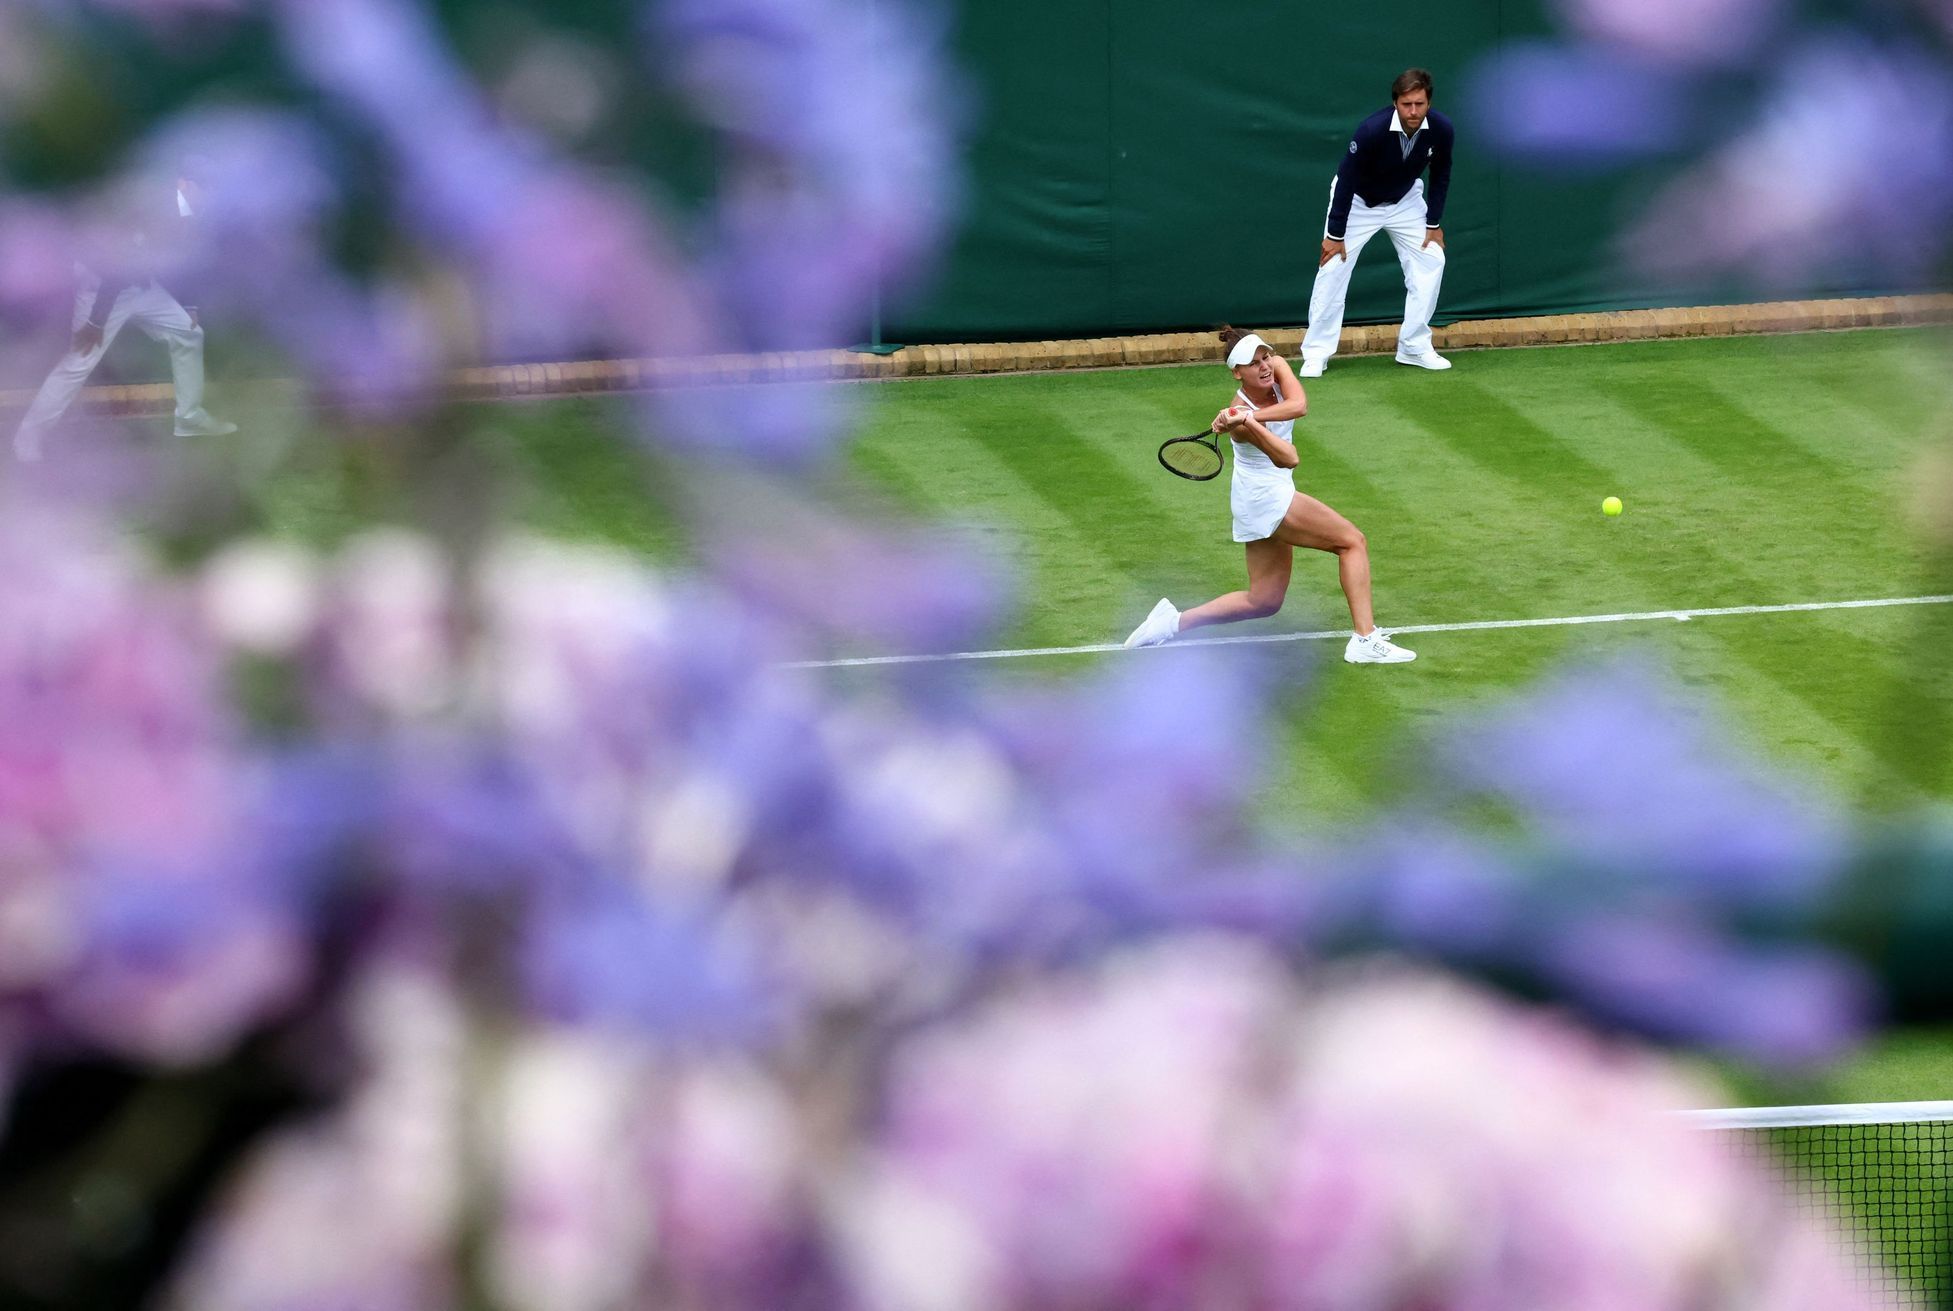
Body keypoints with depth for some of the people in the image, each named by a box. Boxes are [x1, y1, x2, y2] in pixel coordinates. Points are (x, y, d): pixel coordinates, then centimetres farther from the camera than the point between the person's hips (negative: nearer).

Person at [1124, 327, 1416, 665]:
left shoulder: (1277, 368, -5)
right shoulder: (1241, 415, -25)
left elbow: (1299, 406, -25)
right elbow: (1288, 458, -37)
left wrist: (1251, 416, -34)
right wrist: (1247, 422, -49)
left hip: (1262, 500, 9)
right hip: (1267, 495, -9)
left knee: (1264, 601, 14)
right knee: (1353, 542, -10)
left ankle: (1174, 622, 15)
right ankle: (1366, 641, -14)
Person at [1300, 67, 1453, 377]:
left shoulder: (1441, 129, -23)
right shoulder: (1372, 130, -36)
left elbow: (1441, 174, -3)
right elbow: (1346, 180, -26)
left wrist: (1434, 223, -2)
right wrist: (1335, 234, -21)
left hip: (1406, 200, 4)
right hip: (1358, 200, -4)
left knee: (1431, 260, -5)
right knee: (1333, 267, -12)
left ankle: (1414, 347, 7)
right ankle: (1316, 355, -5)